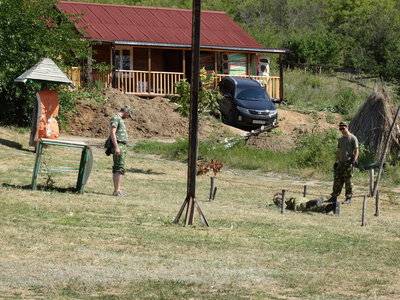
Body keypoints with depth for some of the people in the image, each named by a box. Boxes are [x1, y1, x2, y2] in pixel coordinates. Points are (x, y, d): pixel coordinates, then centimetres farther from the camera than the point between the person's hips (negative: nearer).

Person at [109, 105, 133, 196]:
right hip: (118, 145, -11)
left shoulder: (120, 119, 21)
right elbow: (112, 132, -18)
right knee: (120, 169, -15)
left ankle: (117, 190, 10)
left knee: (116, 169, 9)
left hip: (122, 147, 11)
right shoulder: (115, 118, -9)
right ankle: (117, 190, -19)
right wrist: (116, 147, -24)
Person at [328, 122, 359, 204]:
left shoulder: (352, 138, -2)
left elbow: (356, 150, -7)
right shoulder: (341, 139, 20)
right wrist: (336, 161, 17)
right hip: (340, 162, 7)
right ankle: (334, 197, 8)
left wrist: (354, 160, -18)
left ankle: (348, 198, -2)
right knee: (337, 180, 5)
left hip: (348, 162, -7)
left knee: (348, 180, -6)